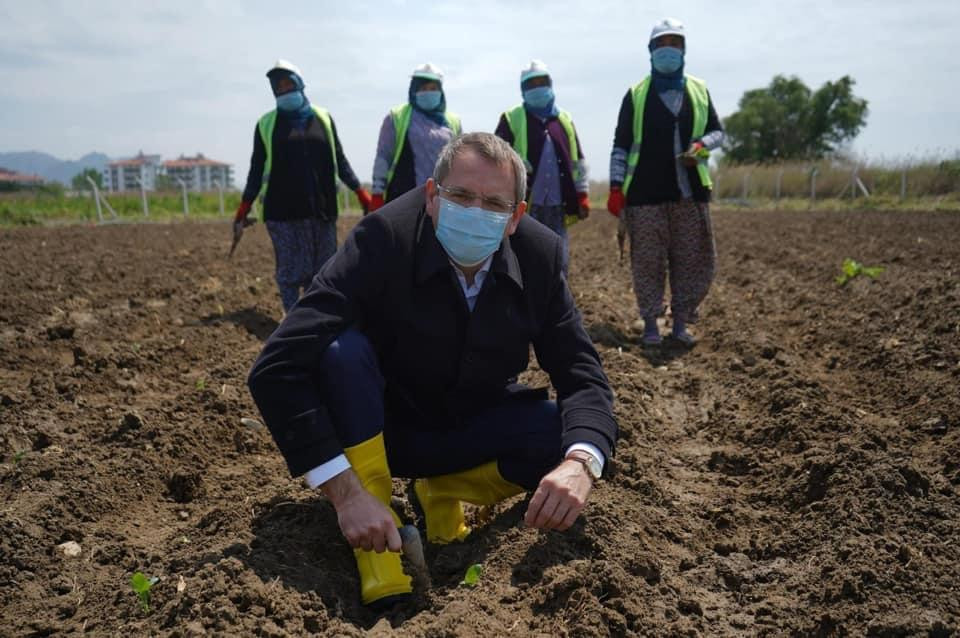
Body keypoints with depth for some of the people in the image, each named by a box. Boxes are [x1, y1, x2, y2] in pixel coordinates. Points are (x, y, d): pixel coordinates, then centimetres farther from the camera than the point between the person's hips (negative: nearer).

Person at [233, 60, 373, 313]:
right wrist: (243, 210, 3)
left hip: (323, 209, 2)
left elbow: (339, 160, 15)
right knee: (290, 272, -1)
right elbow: (257, 169, 9)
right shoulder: (266, 125, 7)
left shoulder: (323, 118, 11)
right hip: (283, 213, -2)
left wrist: (361, 192, 8)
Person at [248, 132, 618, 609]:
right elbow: (275, 370, -32)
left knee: (575, 439, -21)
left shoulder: (539, 256, -14)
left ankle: (444, 493, 5)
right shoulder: (382, 240, -26)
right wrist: (346, 492, -37)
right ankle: (371, 541, -17)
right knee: (341, 350, -33)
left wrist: (581, 463, -36)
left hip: (472, 432, 3)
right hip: (382, 427, -3)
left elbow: (583, 377, -13)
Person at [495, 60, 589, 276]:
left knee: (560, 263, 6)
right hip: (524, 206, -4)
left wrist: (582, 195, 12)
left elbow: (577, 161, 18)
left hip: (557, 206, 4)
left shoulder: (565, 119, 15)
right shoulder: (512, 119, 2)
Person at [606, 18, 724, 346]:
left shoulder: (699, 90, 12)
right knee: (648, 260, -1)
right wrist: (616, 187, -5)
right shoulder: (636, 94, 5)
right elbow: (621, 144, 4)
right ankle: (650, 323, 9)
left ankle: (681, 322, 15)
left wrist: (701, 145, -8)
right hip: (646, 193, -2)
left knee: (694, 259, 3)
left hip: (690, 191, 3)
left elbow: (717, 131, 16)